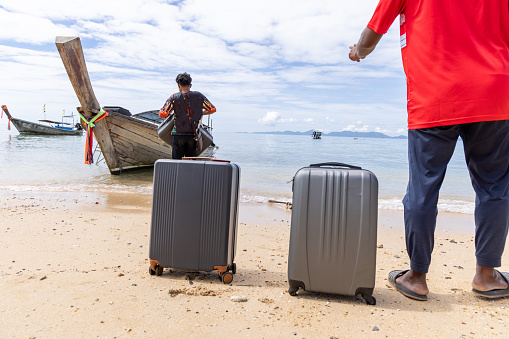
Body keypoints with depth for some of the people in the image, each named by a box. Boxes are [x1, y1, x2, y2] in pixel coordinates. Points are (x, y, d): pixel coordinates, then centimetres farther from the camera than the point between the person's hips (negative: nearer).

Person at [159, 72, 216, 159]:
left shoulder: (174, 97, -6)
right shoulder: (199, 96, -1)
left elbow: (162, 114, -9)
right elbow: (212, 109, 6)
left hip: (178, 134, -2)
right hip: (193, 134, 2)